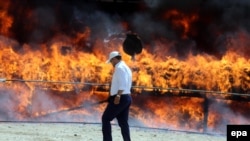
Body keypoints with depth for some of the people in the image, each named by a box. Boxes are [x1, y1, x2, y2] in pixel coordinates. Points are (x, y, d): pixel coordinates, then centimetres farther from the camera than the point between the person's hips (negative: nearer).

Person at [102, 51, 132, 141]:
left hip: (120, 99, -10)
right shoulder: (126, 68, 18)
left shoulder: (119, 68, -12)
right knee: (123, 122, 10)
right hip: (127, 97, 10)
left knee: (106, 119, -1)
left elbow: (123, 84, -23)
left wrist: (118, 95, -31)